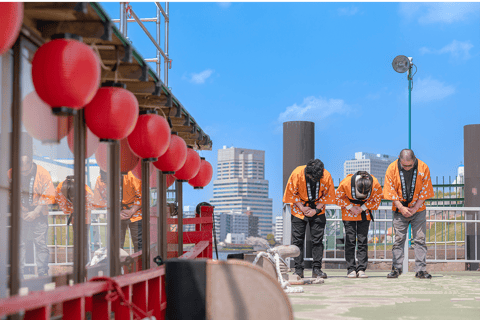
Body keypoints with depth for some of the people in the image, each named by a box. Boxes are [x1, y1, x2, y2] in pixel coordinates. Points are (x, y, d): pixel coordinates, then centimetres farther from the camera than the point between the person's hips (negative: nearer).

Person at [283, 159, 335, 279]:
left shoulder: (326, 176, -17)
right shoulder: (297, 174, -20)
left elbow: (327, 195, -3)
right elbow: (291, 193, -7)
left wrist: (316, 209, -10)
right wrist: (302, 208, -12)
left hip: (317, 210, 1)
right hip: (299, 209, -1)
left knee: (317, 239, -3)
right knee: (297, 240, -3)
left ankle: (316, 269, 2)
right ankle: (298, 270, 1)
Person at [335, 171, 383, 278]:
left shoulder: (375, 185, -24)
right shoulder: (346, 183, -27)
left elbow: (376, 201, -5)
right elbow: (338, 198, -8)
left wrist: (363, 208, -14)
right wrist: (351, 207, -14)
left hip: (364, 213, 1)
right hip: (349, 213, -1)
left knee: (363, 240, -4)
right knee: (350, 240, -6)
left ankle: (361, 269, -1)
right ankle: (351, 269, -1)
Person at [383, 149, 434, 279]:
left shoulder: (423, 168, -9)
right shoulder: (392, 168, -9)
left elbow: (424, 190, -3)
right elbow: (391, 191, -4)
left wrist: (415, 208, -9)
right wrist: (401, 208, -10)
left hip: (418, 209, 0)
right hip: (399, 210, 0)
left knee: (420, 239, -2)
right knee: (399, 239, 1)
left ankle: (421, 270, 0)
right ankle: (396, 268, 8)